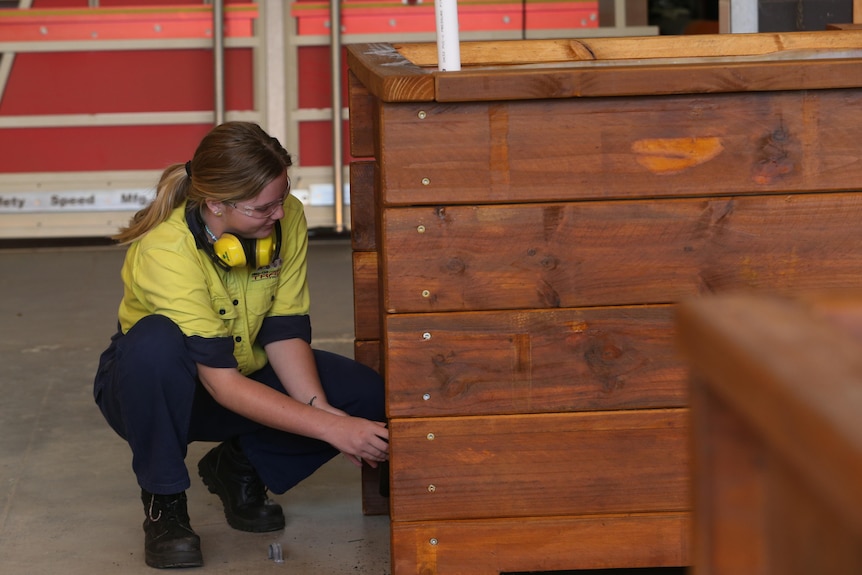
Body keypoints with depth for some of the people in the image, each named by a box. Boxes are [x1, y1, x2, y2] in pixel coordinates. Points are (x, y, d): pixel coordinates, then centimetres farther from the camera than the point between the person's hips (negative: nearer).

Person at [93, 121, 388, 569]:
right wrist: (331, 428, -41)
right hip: (158, 389, -5)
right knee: (158, 341, -41)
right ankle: (163, 502, -18)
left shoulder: (288, 219, -17)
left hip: (250, 378, 5)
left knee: (368, 397, -17)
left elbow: (285, 331, -11)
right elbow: (221, 382, -37)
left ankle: (239, 465, 7)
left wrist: (320, 407, -29)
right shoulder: (164, 250, -34)